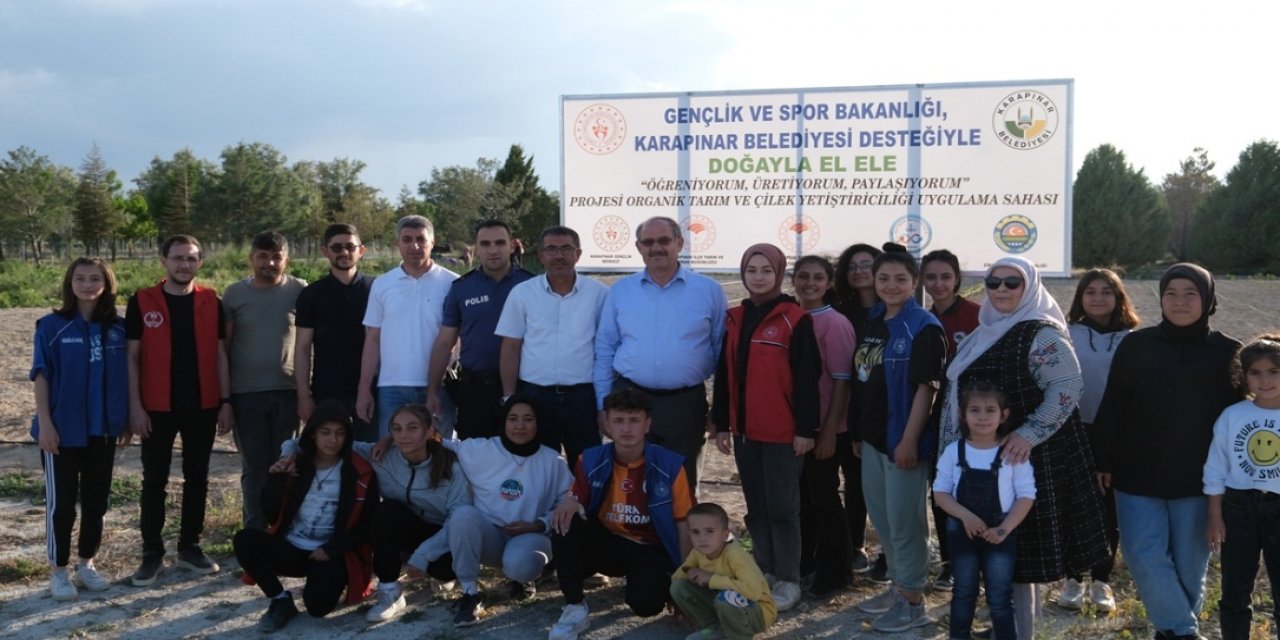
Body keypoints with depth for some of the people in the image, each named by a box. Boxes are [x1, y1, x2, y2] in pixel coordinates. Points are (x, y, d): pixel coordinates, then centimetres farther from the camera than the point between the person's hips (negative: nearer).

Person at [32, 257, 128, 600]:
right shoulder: (52, 326, -6)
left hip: (104, 429, 4)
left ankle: (86, 565, 26)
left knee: (97, 501, 11)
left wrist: (127, 418, 8)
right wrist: (45, 423, -12)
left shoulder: (118, 327, 3)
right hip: (63, 429, -3)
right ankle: (58, 571, 16)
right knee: (61, 502, 3)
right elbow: (41, 376, -7)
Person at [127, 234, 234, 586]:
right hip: (158, 408, -2)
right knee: (154, 480, 4)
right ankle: (152, 552, 14)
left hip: (202, 406, 2)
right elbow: (132, 357, -2)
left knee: (197, 478, 9)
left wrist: (225, 402, 1)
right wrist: (135, 405, -8)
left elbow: (220, 355, 6)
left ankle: (190, 547, 21)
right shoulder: (142, 302, -2)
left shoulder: (211, 302, 3)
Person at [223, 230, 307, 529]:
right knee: (254, 467, 8)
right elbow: (222, 346, 6)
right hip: (246, 393, 1)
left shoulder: (300, 291, 0)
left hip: (288, 391, -1)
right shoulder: (234, 293, 3)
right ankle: (256, 532, 17)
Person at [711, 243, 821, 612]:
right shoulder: (734, 320, 11)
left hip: (782, 432, -6)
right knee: (756, 506, 13)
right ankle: (763, 573, 25)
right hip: (745, 430, 6)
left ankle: (788, 580, 11)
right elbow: (723, 375, 14)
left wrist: (805, 429, -12)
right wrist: (721, 424, 11)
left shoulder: (795, 320, -7)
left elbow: (806, 379, -9)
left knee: (782, 506, 0)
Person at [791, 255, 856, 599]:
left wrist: (830, 430, -14)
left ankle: (835, 572, 19)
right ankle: (802, 562, 31)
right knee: (802, 495, 16)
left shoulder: (835, 323, -11)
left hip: (824, 428, -5)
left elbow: (842, 381, -12)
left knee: (823, 497, 4)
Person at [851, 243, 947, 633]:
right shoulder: (872, 323, 10)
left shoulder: (923, 327, -12)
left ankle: (912, 601, 14)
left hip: (903, 438, -8)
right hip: (873, 437, 8)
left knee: (904, 520, 1)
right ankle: (898, 585, 33)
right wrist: (858, 432, 14)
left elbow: (925, 387, -16)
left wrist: (909, 440, -19)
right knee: (881, 516, 18)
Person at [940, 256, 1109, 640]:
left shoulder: (1041, 334, -12)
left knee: (1017, 550, -2)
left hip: (1022, 457, -8)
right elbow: (957, 392, 21)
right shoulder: (983, 334, 14)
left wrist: (1029, 434, -26)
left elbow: (1069, 387, -22)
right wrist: (954, 447, 19)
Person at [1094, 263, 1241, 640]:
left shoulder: (1228, 352, 0)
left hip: (1198, 481, 0)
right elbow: (1111, 409, 3)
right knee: (1143, 556, -6)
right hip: (1137, 476, 0)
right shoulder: (1135, 345, 1)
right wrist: (1104, 462, 2)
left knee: (1189, 563, 9)